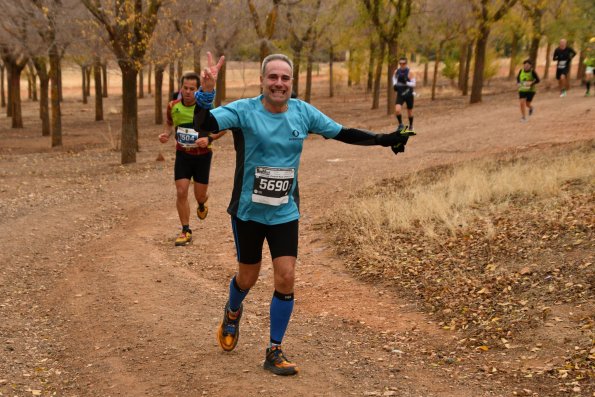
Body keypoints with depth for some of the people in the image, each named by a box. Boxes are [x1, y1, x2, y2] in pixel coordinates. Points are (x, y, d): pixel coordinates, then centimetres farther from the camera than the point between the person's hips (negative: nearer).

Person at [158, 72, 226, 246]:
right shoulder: (173, 106, -9)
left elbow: (222, 127, -7)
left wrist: (209, 139, -25)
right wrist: (166, 134, -10)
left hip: (202, 155, -2)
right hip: (182, 154, 2)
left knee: (200, 195, 5)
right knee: (181, 192, -7)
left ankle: (202, 204, 45)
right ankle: (186, 231, 7)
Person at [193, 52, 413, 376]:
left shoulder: (303, 112, -3)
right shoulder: (243, 111, -14)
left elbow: (342, 133, 5)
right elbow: (202, 125, -27)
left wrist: (383, 140, -1)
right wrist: (206, 91, -45)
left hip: (285, 213, 2)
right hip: (248, 211, -2)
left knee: (286, 279, -4)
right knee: (248, 277, 12)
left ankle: (274, 352, 12)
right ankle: (232, 312, 49)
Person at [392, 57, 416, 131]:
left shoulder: (409, 72, -14)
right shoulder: (397, 71, -1)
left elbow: (413, 84, -15)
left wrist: (406, 83, -31)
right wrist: (395, 85, 5)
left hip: (409, 94, -2)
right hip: (400, 94, 2)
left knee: (409, 111, 12)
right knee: (397, 110, -18)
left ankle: (411, 126, 35)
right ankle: (400, 124, 4)